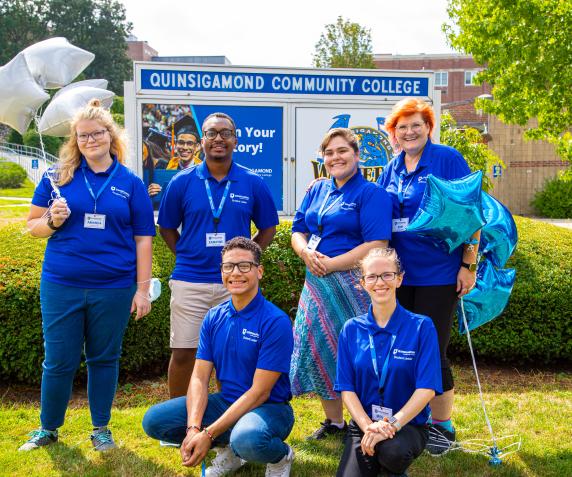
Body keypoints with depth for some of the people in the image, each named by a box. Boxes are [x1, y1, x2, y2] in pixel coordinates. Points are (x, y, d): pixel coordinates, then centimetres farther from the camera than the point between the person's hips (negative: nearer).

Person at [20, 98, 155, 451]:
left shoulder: (131, 183, 3)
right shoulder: (58, 178, 3)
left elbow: (143, 239, 3)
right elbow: (33, 226, 7)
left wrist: (143, 288, -2)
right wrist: (53, 220, -15)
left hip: (113, 288, 0)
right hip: (61, 286, 0)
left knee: (104, 357, 12)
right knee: (59, 360, 7)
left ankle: (101, 429, 27)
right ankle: (48, 429, 27)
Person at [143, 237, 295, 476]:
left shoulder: (276, 322, -17)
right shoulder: (214, 318, 2)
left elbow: (259, 392, -19)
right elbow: (199, 378, -3)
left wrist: (208, 434, -23)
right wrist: (193, 428, -22)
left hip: (269, 408, -6)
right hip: (227, 402, 6)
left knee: (246, 439, -40)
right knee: (154, 420, -10)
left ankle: (281, 455, -3)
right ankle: (228, 447, 8)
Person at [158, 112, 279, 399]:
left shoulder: (253, 184, 3)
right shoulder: (182, 182, 2)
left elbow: (268, 228, 12)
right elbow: (166, 228, 10)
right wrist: (186, 256, 1)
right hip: (189, 282, 0)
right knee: (182, 354, 3)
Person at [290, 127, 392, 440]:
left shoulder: (371, 194, -7)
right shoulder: (316, 191, 15)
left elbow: (377, 246, -16)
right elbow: (298, 231, 16)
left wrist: (330, 264, -17)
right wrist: (306, 253, -8)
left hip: (353, 284, -7)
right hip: (317, 283, 7)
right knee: (318, 348, 9)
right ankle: (333, 420, 25)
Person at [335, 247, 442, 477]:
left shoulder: (422, 327, -6)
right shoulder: (351, 329, 3)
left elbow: (427, 389, -11)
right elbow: (346, 388, 0)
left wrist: (392, 424, -23)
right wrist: (368, 426, -17)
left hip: (408, 423, -2)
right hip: (363, 423, 2)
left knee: (393, 450, -35)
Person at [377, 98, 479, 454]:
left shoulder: (448, 159, -6)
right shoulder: (391, 170, 10)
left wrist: (469, 264, -13)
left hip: (438, 274, -5)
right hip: (399, 273, 6)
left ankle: (443, 426, 16)